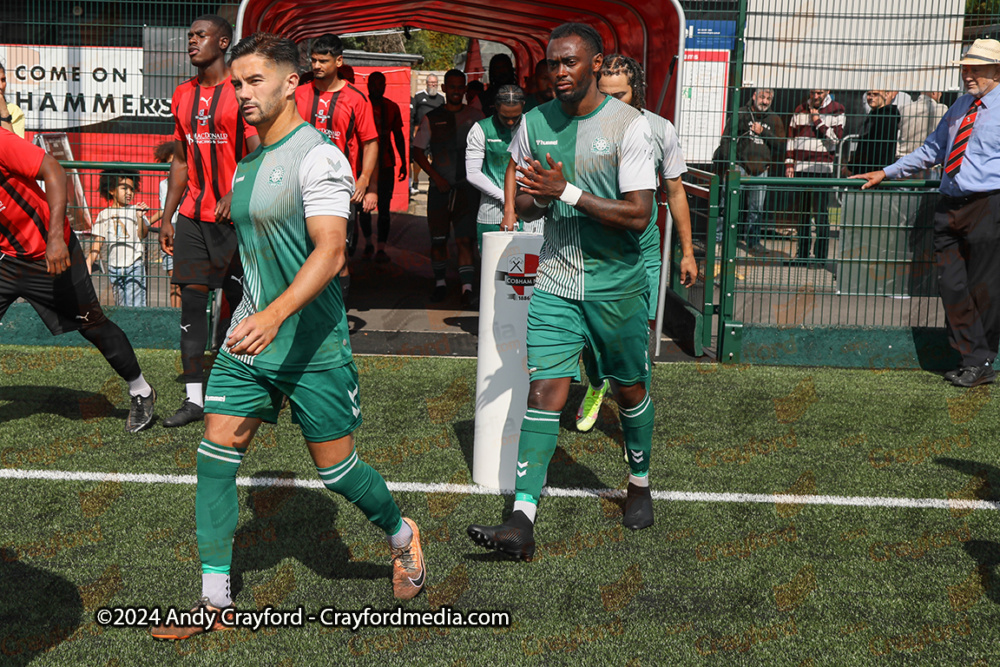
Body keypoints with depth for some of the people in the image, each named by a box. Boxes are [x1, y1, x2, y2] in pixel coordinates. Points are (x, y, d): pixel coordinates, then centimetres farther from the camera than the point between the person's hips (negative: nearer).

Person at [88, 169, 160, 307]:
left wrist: (140, 217, -20)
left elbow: (143, 234, -5)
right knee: (120, 304, 8)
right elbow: (97, 243, 10)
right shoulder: (104, 215, 10)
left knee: (134, 304, -13)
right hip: (114, 266, 3)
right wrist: (88, 263, 1)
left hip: (134, 264, -3)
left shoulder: (135, 210, 4)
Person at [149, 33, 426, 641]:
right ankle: (216, 600, 7)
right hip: (249, 339, 7)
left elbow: (330, 252, -26)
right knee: (216, 457, -2)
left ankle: (402, 536, 34)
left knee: (337, 470, 5)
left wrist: (275, 314, -39)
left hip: (314, 346, -7)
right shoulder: (248, 163, 11)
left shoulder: (318, 156, -15)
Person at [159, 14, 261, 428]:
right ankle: (194, 398, 4)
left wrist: (235, 196, -25)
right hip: (192, 216, 5)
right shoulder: (183, 95, 13)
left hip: (235, 214, -5)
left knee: (242, 301, 2)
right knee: (191, 300, 1)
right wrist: (167, 218, 13)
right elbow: (180, 160, 17)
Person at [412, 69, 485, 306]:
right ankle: (440, 283, 22)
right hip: (440, 186, 1)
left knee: (465, 239, -10)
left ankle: (467, 288, -11)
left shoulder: (475, 116, 8)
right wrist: (436, 177, -4)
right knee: (438, 239, 5)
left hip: (467, 186, -1)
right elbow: (418, 151, 7)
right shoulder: (432, 118, 7)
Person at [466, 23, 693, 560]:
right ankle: (522, 521, -13)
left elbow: (638, 214, -16)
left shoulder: (629, 124, -10)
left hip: (617, 284, -2)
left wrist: (567, 192, -21)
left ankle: (639, 484, 37)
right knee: (545, 389, -8)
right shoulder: (535, 123, 4)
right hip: (555, 280, 2)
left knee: (629, 390, 12)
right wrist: (538, 199, -12)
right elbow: (522, 205, 12)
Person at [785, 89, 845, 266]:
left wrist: (818, 121, -9)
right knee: (801, 212, 7)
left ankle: (821, 255, -1)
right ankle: (802, 254, 14)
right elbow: (791, 137, 18)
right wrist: (789, 163, 10)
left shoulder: (836, 110, 2)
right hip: (800, 168, 4)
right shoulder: (800, 110, 14)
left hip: (822, 169, -4)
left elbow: (836, 138, -7)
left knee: (821, 213, -6)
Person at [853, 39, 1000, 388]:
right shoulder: (961, 105, 17)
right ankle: (971, 356, 16)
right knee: (951, 285, 5)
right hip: (950, 205, 7)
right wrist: (886, 173, 24)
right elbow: (932, 149, 26)